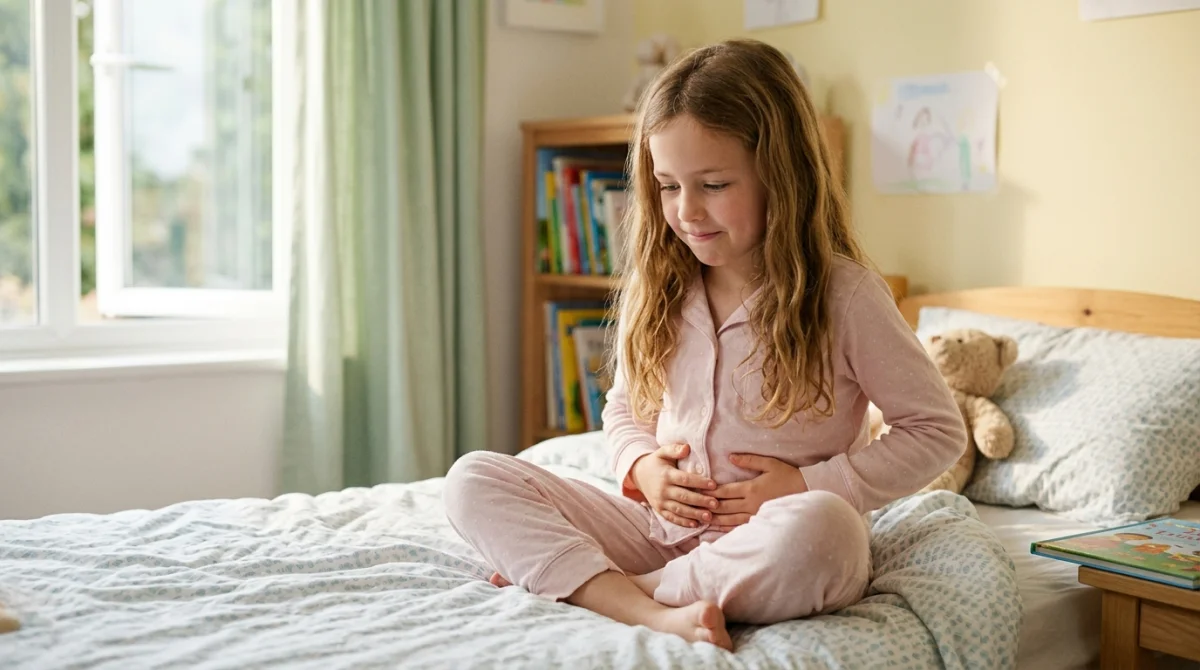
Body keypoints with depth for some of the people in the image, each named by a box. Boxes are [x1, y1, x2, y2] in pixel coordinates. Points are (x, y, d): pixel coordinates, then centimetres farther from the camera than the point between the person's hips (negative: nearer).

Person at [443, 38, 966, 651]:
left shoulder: (843, 294, -8)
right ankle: (654, 615, -30)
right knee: (473, 480, -11)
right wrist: (641, 465, -4)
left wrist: (810, 485, -13)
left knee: (818, 530, -40)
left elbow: (939, 430, -3)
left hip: (772, 552, -4)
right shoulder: (656, 289, 4)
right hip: (661, 526, 4)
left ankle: (560, 574, -21)